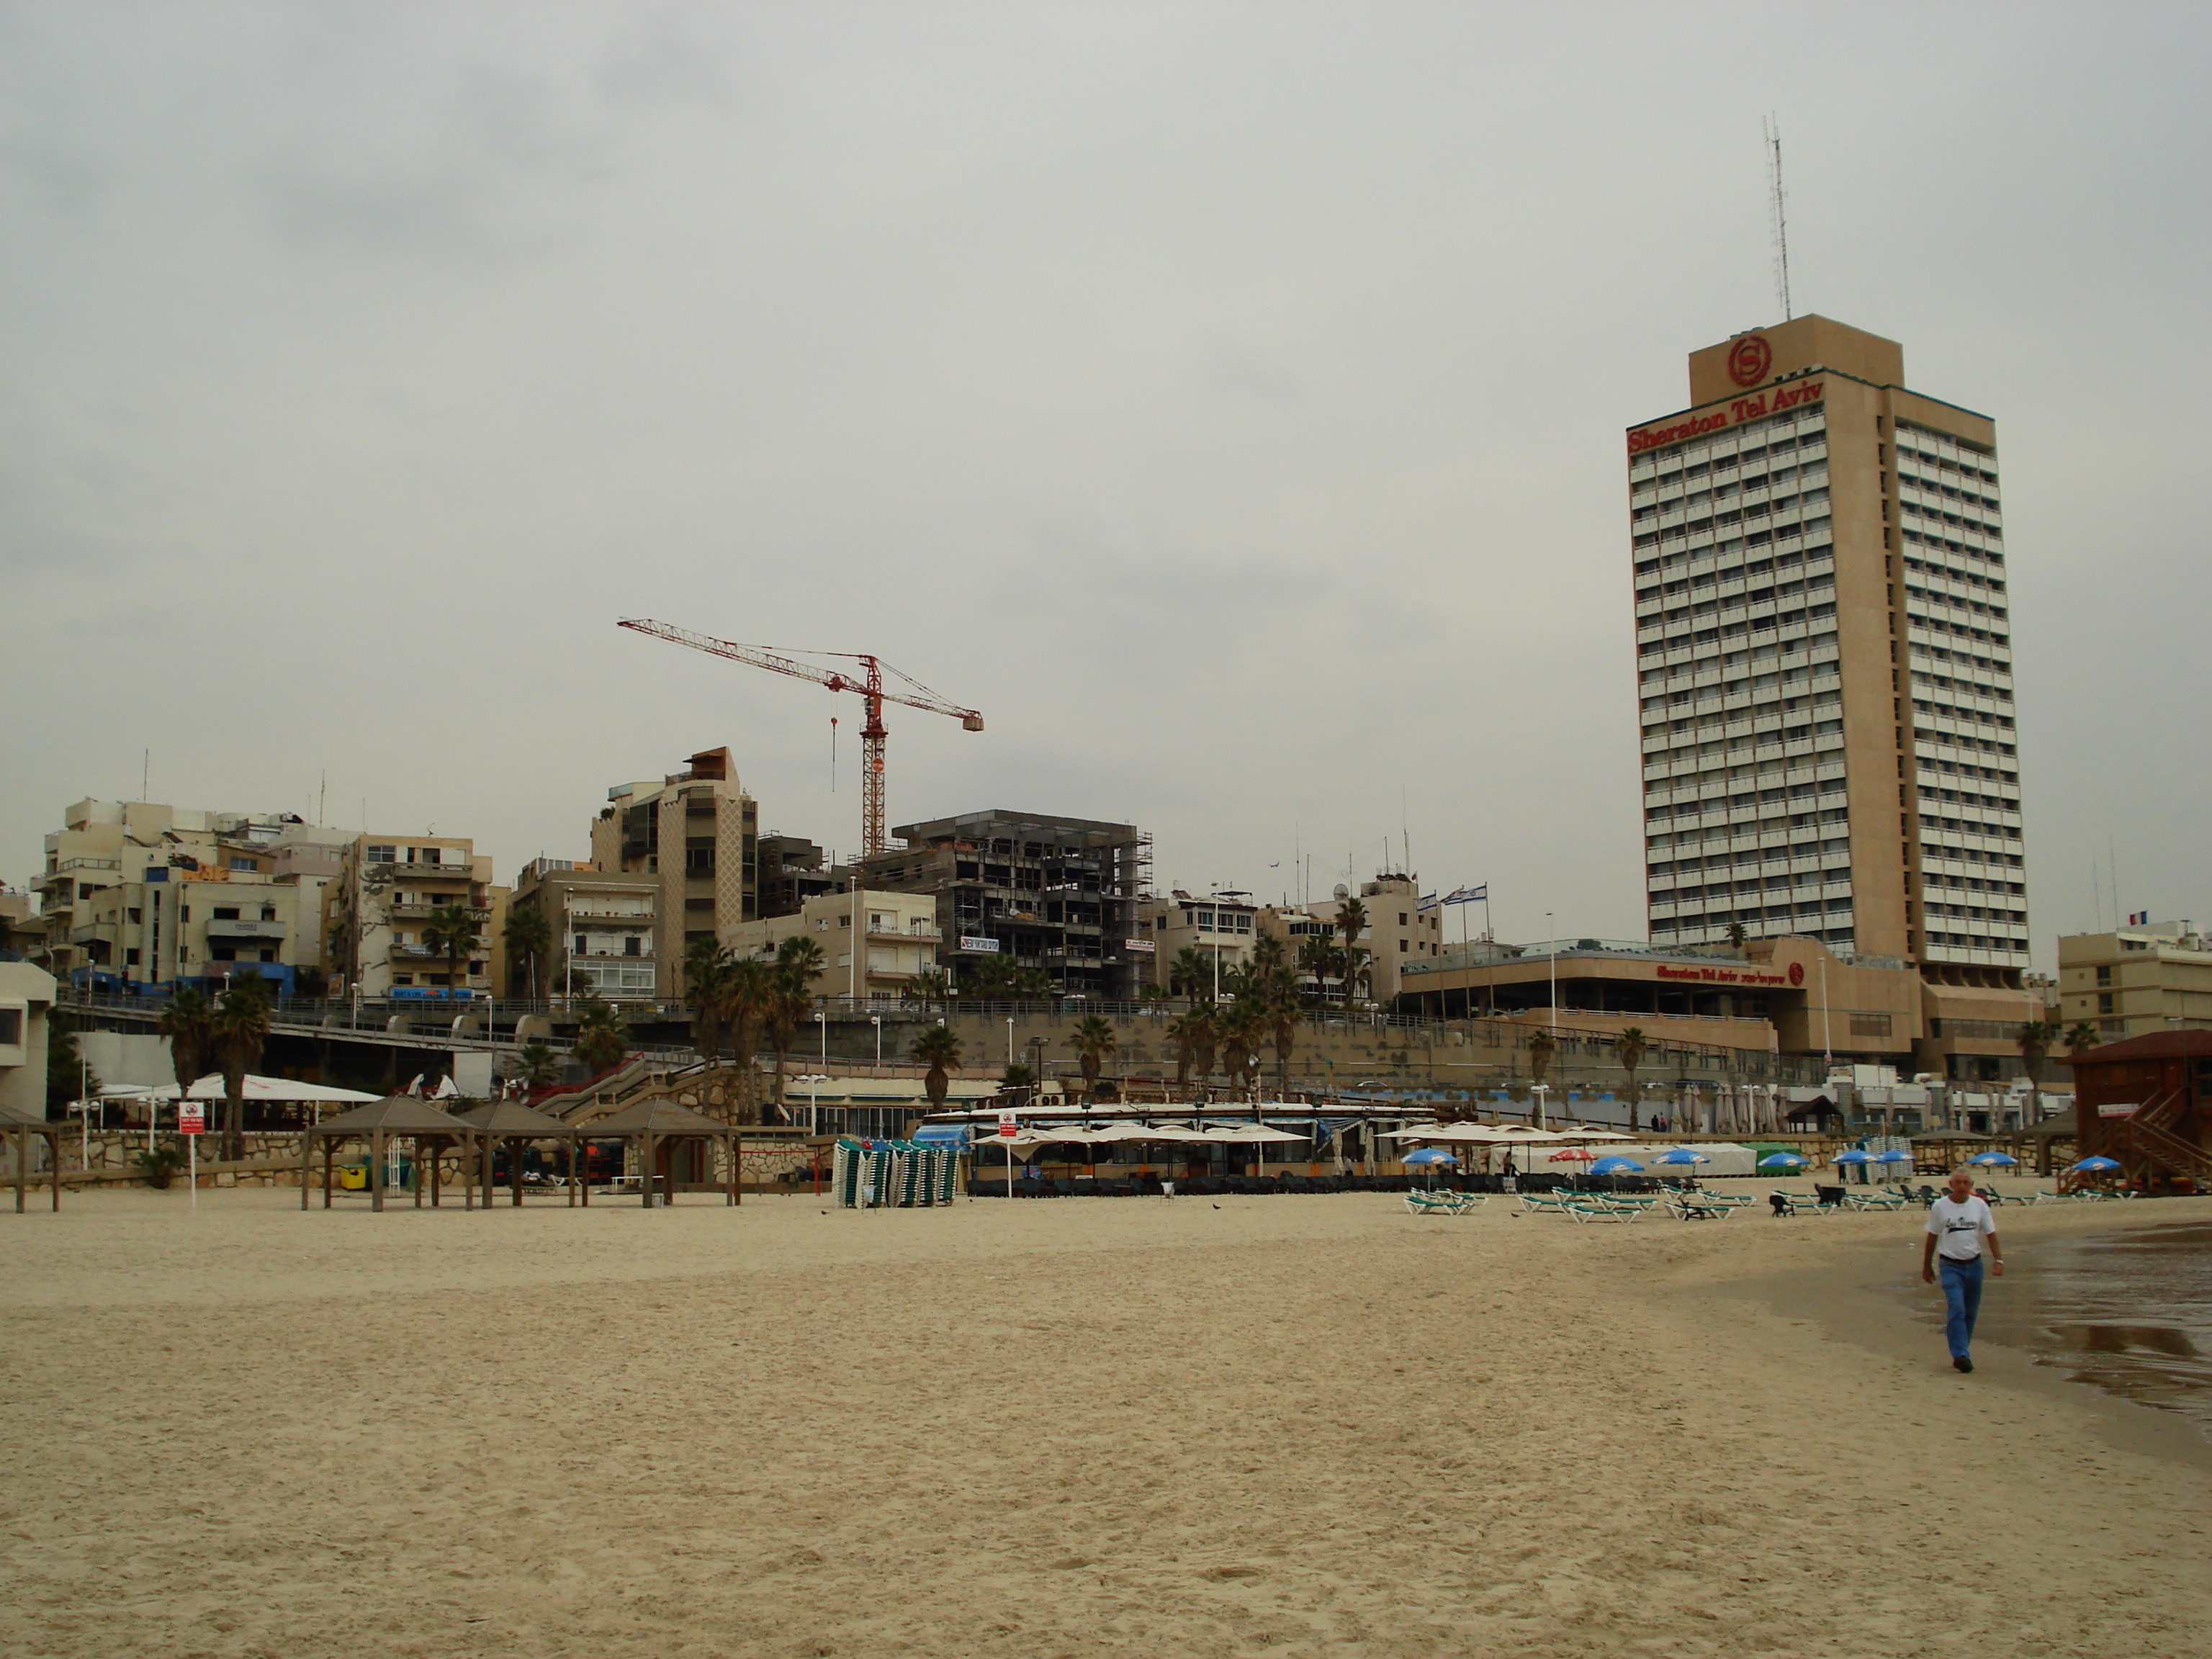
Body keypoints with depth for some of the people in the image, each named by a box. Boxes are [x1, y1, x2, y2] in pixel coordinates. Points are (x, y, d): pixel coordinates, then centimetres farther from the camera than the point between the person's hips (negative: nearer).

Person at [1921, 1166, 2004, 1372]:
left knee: (1970, 1312, 9)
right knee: (1956, 1309, -16)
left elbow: (1990, 1234, 6)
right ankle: (1960, 1355, -21)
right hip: (1951, 1266, -3)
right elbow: (1932, 1238, 5)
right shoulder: (1940, 1206, -2)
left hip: (1974, 1265, 3)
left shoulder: (1979, 1205, 3)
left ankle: (1961, 1352, 23)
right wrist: (1927, 1266, 9)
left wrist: (1998, 1260, -5)